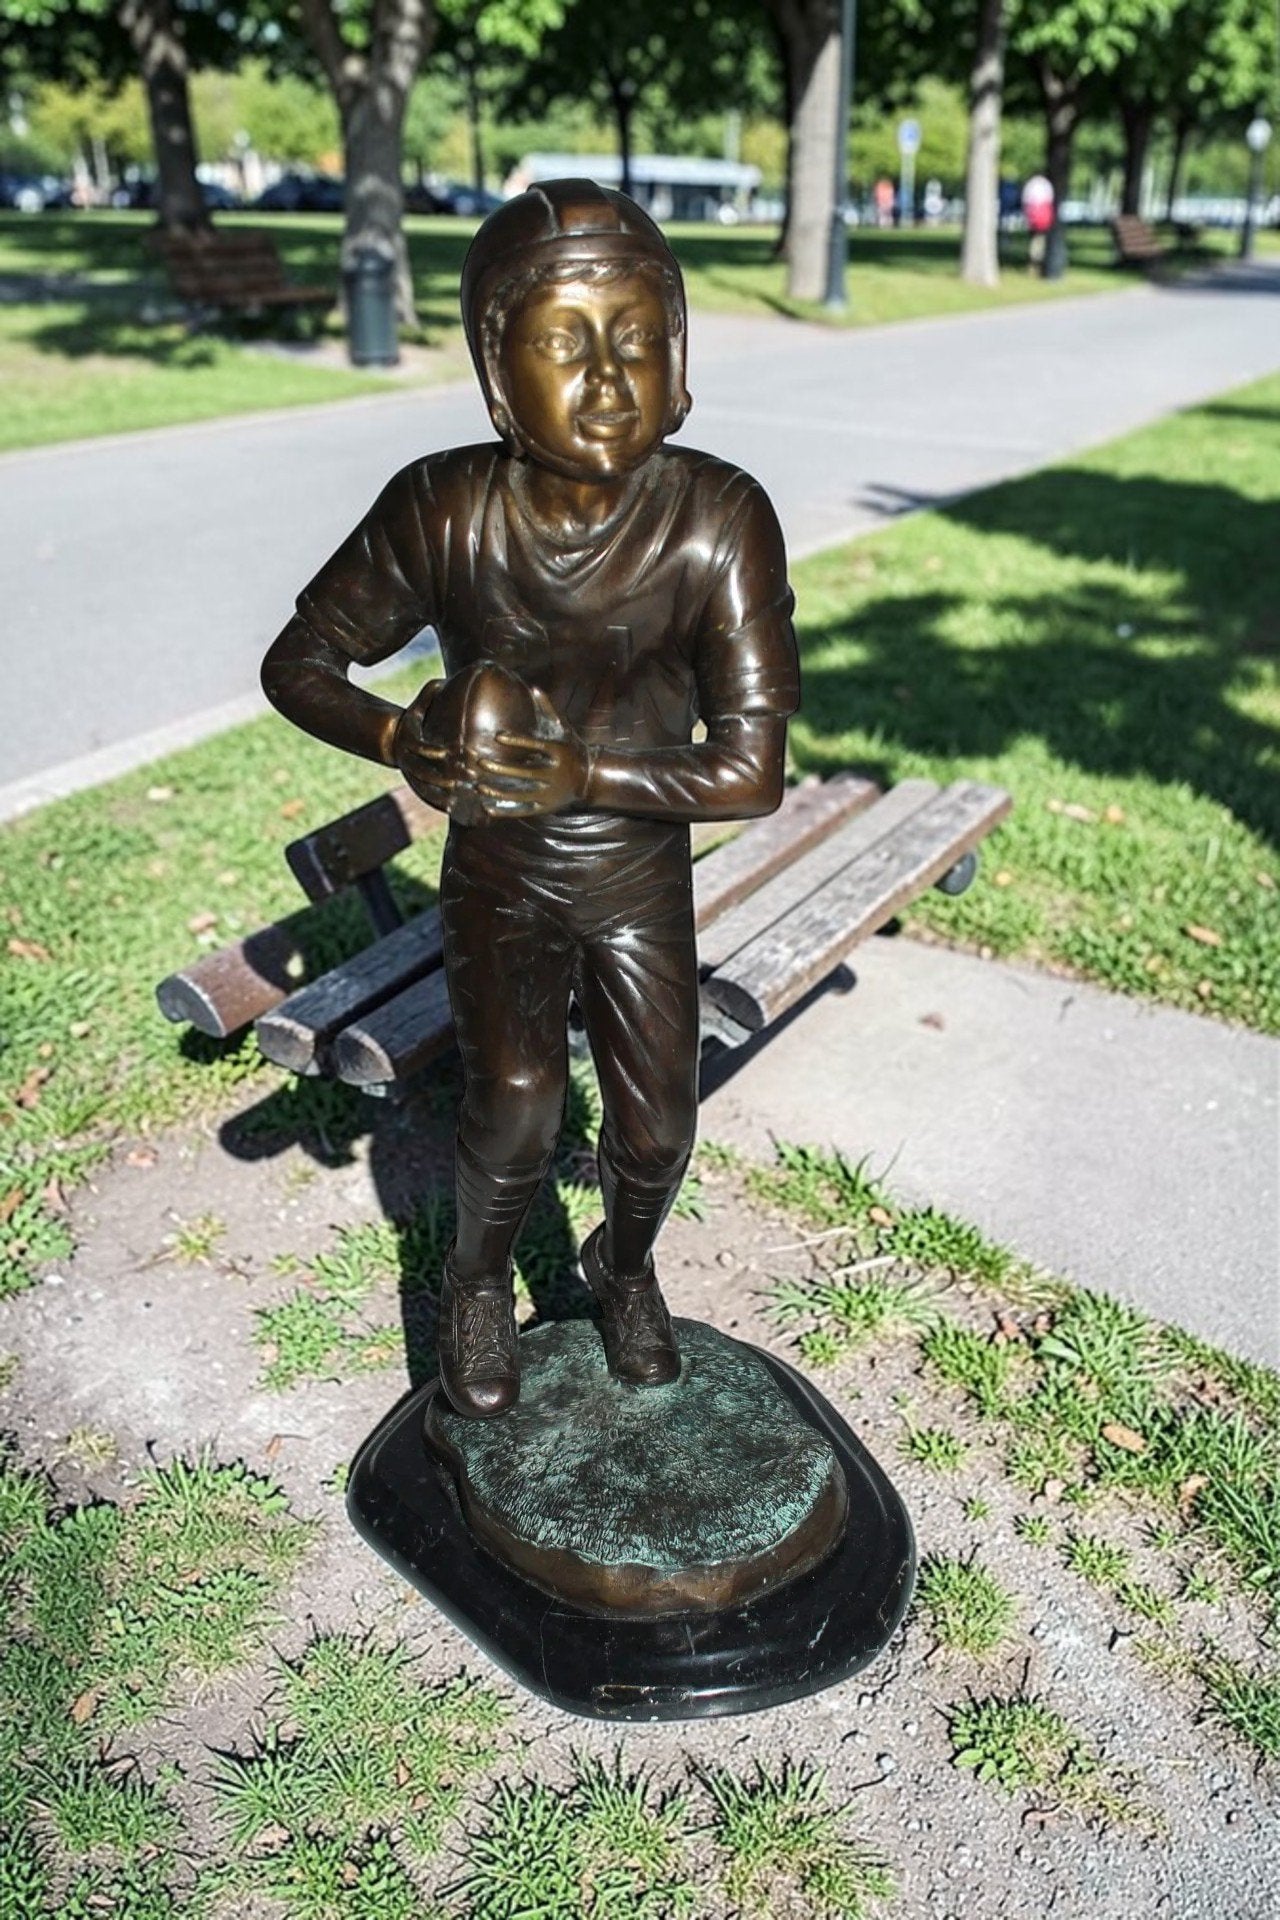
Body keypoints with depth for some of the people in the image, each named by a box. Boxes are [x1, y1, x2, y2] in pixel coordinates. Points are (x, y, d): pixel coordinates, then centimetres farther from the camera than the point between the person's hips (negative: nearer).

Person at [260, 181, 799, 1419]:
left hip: (642, 880, 1)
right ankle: (476, 1276, 19)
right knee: (516, 1105, -16)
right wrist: (402, 742, -26)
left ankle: (624, 1262, 38)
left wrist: (579, 775, -32)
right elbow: (299, 663, -6)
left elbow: (753, 772, -22)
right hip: (497, 878, 0)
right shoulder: (441, 512, -19)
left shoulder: (718, 521, -23)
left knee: (657, 1130, 1)